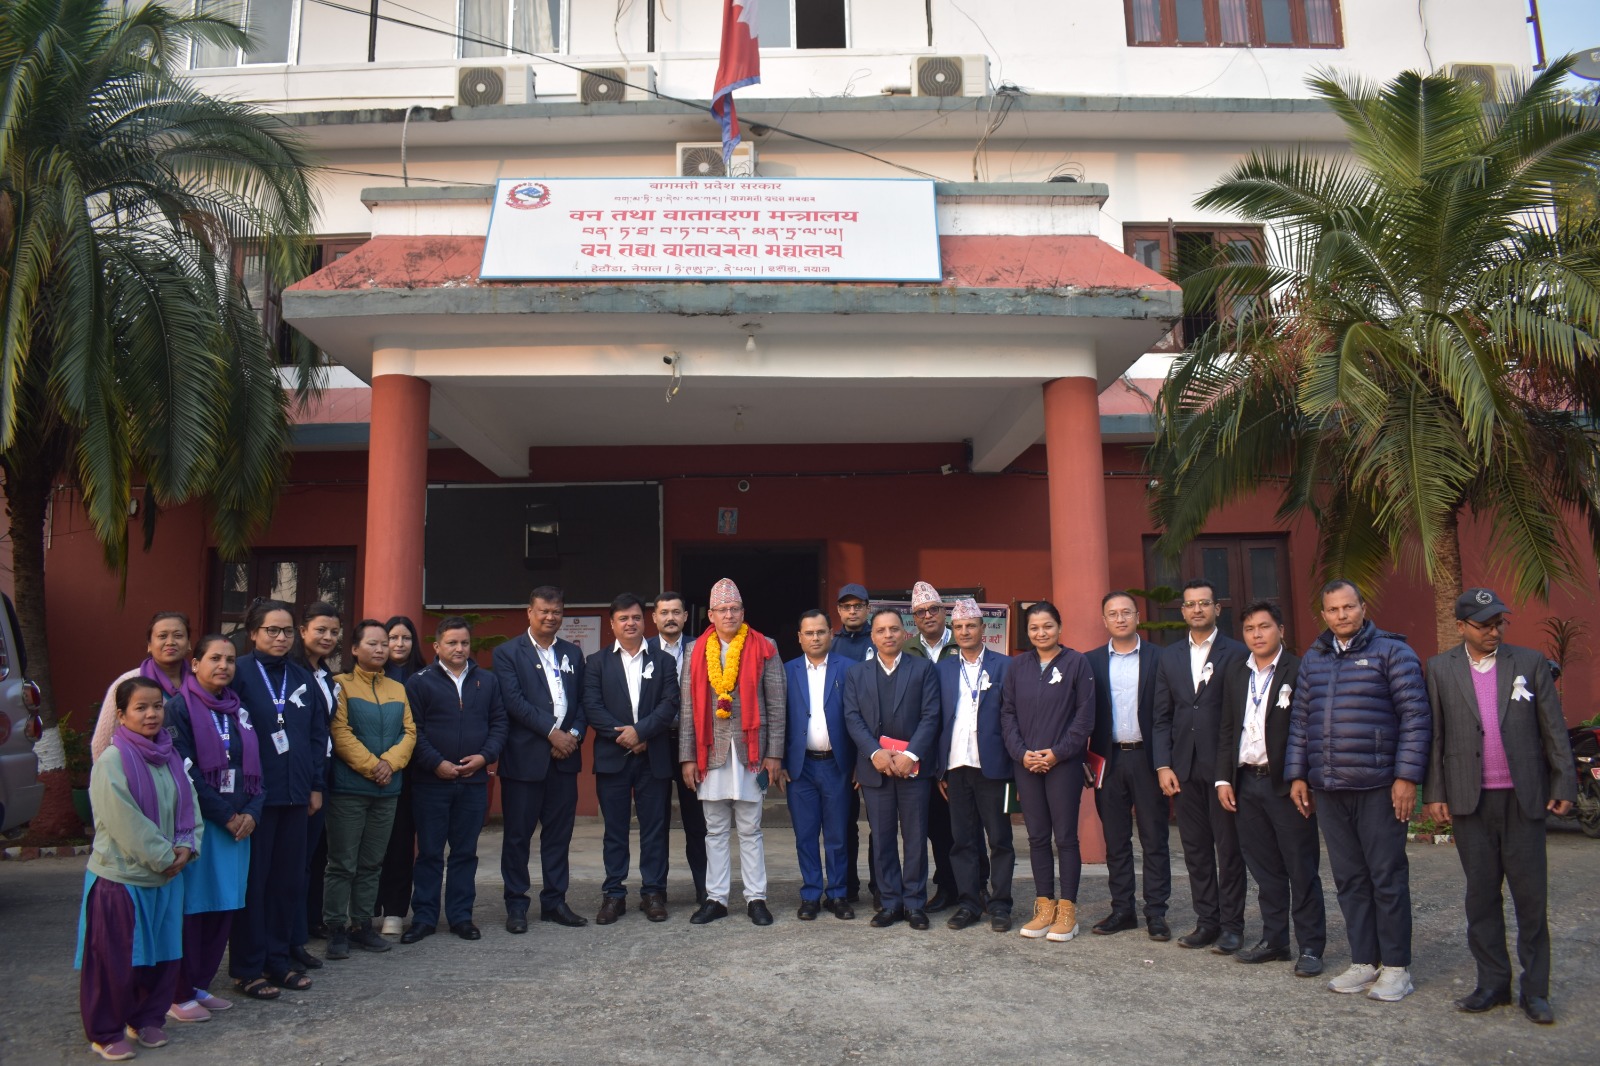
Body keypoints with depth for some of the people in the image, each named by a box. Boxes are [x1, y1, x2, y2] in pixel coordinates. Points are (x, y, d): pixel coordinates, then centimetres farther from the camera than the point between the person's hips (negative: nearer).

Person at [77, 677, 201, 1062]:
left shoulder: (170, 756, 5)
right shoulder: (112, 761, -15)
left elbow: (188, 804, 8)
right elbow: (126, 822, -18)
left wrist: (187, 846, -7)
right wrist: (164, 856, -14)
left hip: (166, 876, 6)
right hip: (120, 876, -6)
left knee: (163, 954, 12)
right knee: (115, 960, 4)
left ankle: (147, 1020, 29)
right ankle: (105, 1033, 19)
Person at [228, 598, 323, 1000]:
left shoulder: (303, 678, 11)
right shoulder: (240, 673, -6)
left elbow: (319, 734, 14)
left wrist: (316, 785, 8)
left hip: (295, 795, 5)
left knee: (289, 879, 11)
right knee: (252, 880, 3)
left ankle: (277, 959, 23)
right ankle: (247, 968, 14)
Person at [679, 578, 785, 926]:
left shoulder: (764, 650, 1)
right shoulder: (697, 652, 6)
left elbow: (776, 706, 0)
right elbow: (688, 708, 5)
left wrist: (774, 753, -4)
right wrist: (688, 756, 0)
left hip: (750, 752, -2)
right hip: (711, 752, 2)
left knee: (750, 830, 6)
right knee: (715, 831, 10)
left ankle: (756, 898, 14)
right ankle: (716, 898, 18)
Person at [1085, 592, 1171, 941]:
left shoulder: (1159, 658, 1)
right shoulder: (1091, 661, 7)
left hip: (1147, 758, -2)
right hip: (1109, 759, 2)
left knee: (1154, 839, 3)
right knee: (1115, 840, 9)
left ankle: (1156, 913, 11)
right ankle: (1122, 909, 18)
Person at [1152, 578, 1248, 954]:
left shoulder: (1236, 654, -2)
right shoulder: (1169, 656, 11)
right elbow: (1162, 717, 10)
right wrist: (1163, 765, 1)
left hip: (1224, 765, -4)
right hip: (1184, 768, 4)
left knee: (1229, 849, 3)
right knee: (1195, 849, 10)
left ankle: (1231, 925, 14)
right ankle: (1207, 921, 20)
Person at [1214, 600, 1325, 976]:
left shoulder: (1299, 671, -7)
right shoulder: (1234, 673, 11)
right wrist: (1223, 778, 8)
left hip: (1287, 785, -5)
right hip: (1246, 783, 6)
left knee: (1302, 870, 3)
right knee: (1265, 869, 14)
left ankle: (1311, 947, 12)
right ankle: (1274, 940, 24)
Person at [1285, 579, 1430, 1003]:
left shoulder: (1391, 651, -3)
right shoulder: (1313, 659, 13)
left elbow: (1416, 716, -7)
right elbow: (1300, 721, 16)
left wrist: (1407, 776, -13)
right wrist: (1297, 775, 11)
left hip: (1378, 787, -5)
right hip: (1327, 789, 5)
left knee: (1387, 877, 2)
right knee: (1349, 879, 10)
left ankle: (1395, 967, 14)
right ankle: (1364, 963, 20)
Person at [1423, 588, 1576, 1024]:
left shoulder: (1530, 662, 4)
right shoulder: (1440, 669, 4)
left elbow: (1553, 728, 5)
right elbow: (1434, 736, 3)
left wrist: (1564, 784, 0)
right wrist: (1434, 793, 0)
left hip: (1523, 798, 0)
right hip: (1469, 800, 1)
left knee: (1531, 894, 4)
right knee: (1481, 894, 7)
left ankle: (1535, 989, 14)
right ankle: (1493, 983, 18)